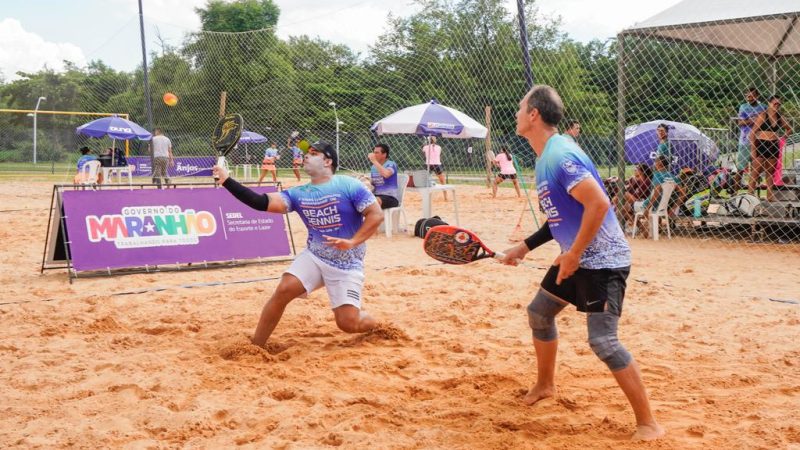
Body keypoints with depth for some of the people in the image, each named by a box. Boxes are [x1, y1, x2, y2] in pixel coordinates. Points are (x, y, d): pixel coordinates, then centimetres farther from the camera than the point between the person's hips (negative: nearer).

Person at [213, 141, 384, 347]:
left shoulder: (349, 186, -11)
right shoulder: (299, 194, 1)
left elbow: (376, 214, -14)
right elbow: (263, 203, -11)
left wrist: (353, 242, -24)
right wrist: (227, 181, -19)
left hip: (347, 265, -4)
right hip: (314, 257, 4)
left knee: (348, 323, -11)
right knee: (283, 290, -18)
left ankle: (378, 327, 25)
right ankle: (255, 347, -6)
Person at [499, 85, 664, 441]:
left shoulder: (561, 155, -22)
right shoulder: (544, 158, 10)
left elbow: (599, 204, -29)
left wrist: (574, 254, -24)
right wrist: (526, 247, 15)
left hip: (603, 260, -10)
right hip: (575, 257, 10)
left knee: (602, 342, -15)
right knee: (539, 313, 20)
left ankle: (648, 424, -4)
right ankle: (545, 385, 41)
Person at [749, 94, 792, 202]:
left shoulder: (779, 117, 7)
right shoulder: (763, 116, -9)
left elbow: (789, 129, 25)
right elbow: (753, 132, -12)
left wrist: (782, 137, 7)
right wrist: (753, 149, -16)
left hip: (774, 147, 6)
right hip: (761, 146, -6)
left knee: (770, 172, 11)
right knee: (756, 172, -5)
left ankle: (770, 196, 16)